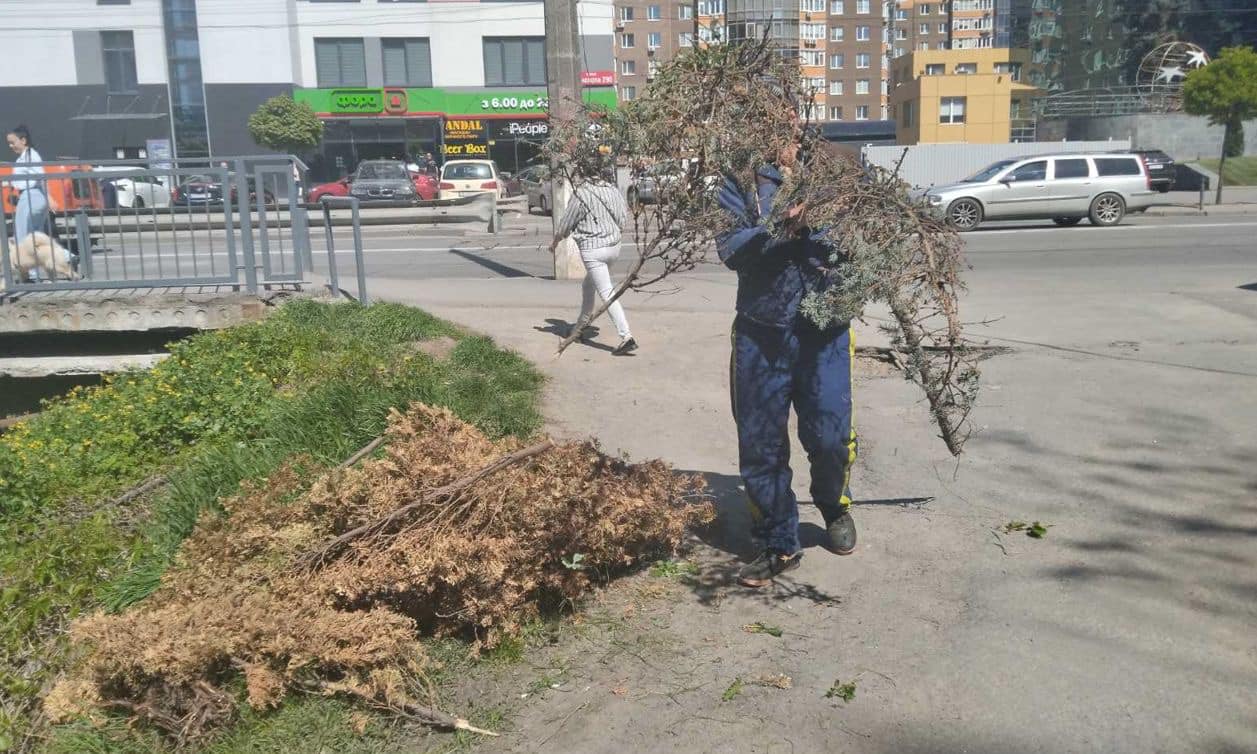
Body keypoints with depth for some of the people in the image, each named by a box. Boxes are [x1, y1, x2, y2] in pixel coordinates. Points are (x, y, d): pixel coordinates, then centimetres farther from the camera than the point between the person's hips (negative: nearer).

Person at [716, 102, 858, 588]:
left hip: (823, 328, 0)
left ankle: (835, 508, 35)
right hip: (761, 332, 0)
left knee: (830, 436, 0)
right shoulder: (740, 183, 3)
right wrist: (780, 229, -23)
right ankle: (779, 545, 22)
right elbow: (731, 250, -9)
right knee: (761, 444, 4)